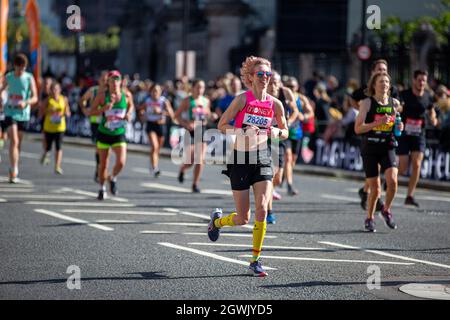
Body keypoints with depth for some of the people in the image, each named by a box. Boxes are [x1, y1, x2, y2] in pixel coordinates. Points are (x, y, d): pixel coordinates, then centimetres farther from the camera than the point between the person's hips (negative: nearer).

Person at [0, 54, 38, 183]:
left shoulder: (29, 78, -3)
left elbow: (35, 98, -9)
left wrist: (25, 102, -26)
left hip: (23, 114, 1)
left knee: (18, 143, 10)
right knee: (14, 141, -16)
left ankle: (13, 172, 25)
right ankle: (13, 172, -22)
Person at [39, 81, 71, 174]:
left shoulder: (64, 99, 3)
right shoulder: (48, 100, -2)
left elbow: (68, 113, 11)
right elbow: (40, 112, -3)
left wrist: (66, 113, -13)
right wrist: (49, 111, -19)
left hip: (60, 127, 0)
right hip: (49, 127, 0)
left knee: (59, 147, -10)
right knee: (48, 147, 9)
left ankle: (57, 167, -10)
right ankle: (45, 155, 43)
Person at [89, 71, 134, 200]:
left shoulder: (126, 95, -4)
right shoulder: (102, 95, -9)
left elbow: (131, 105, 18)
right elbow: (91, 112, -8)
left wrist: (129, 114, -3)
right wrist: (104, 108, -24)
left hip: (119, 134, 1)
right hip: (104, 134, -1)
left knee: (121, 162, -15)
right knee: (103, 164, 6)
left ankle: (113, 178, 17)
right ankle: (102, 188, 27)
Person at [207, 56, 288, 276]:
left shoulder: (274, 103, 3)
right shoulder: (243, 99, -8)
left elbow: (285, 132, 15)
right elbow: (222, 126, -6)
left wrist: (276, 132, -7)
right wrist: (243, 130, -21)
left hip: (263, 159, 3)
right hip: (241, 159, -3)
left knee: (262, 210, -13)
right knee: (243, 218, 2)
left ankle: (255, 260, -2)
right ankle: (217, 220, 37)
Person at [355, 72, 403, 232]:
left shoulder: (394, 103, 7)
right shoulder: (367, 102, -4)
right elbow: (358, 128, -9)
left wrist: (399, 127, 2)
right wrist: (377, 123, -20)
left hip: (388, 147, 3)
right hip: (370, 148, -3)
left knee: (392, 181, -18)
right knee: (375, 188, -1)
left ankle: (386, 210, 10)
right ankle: (369, 218, 22)